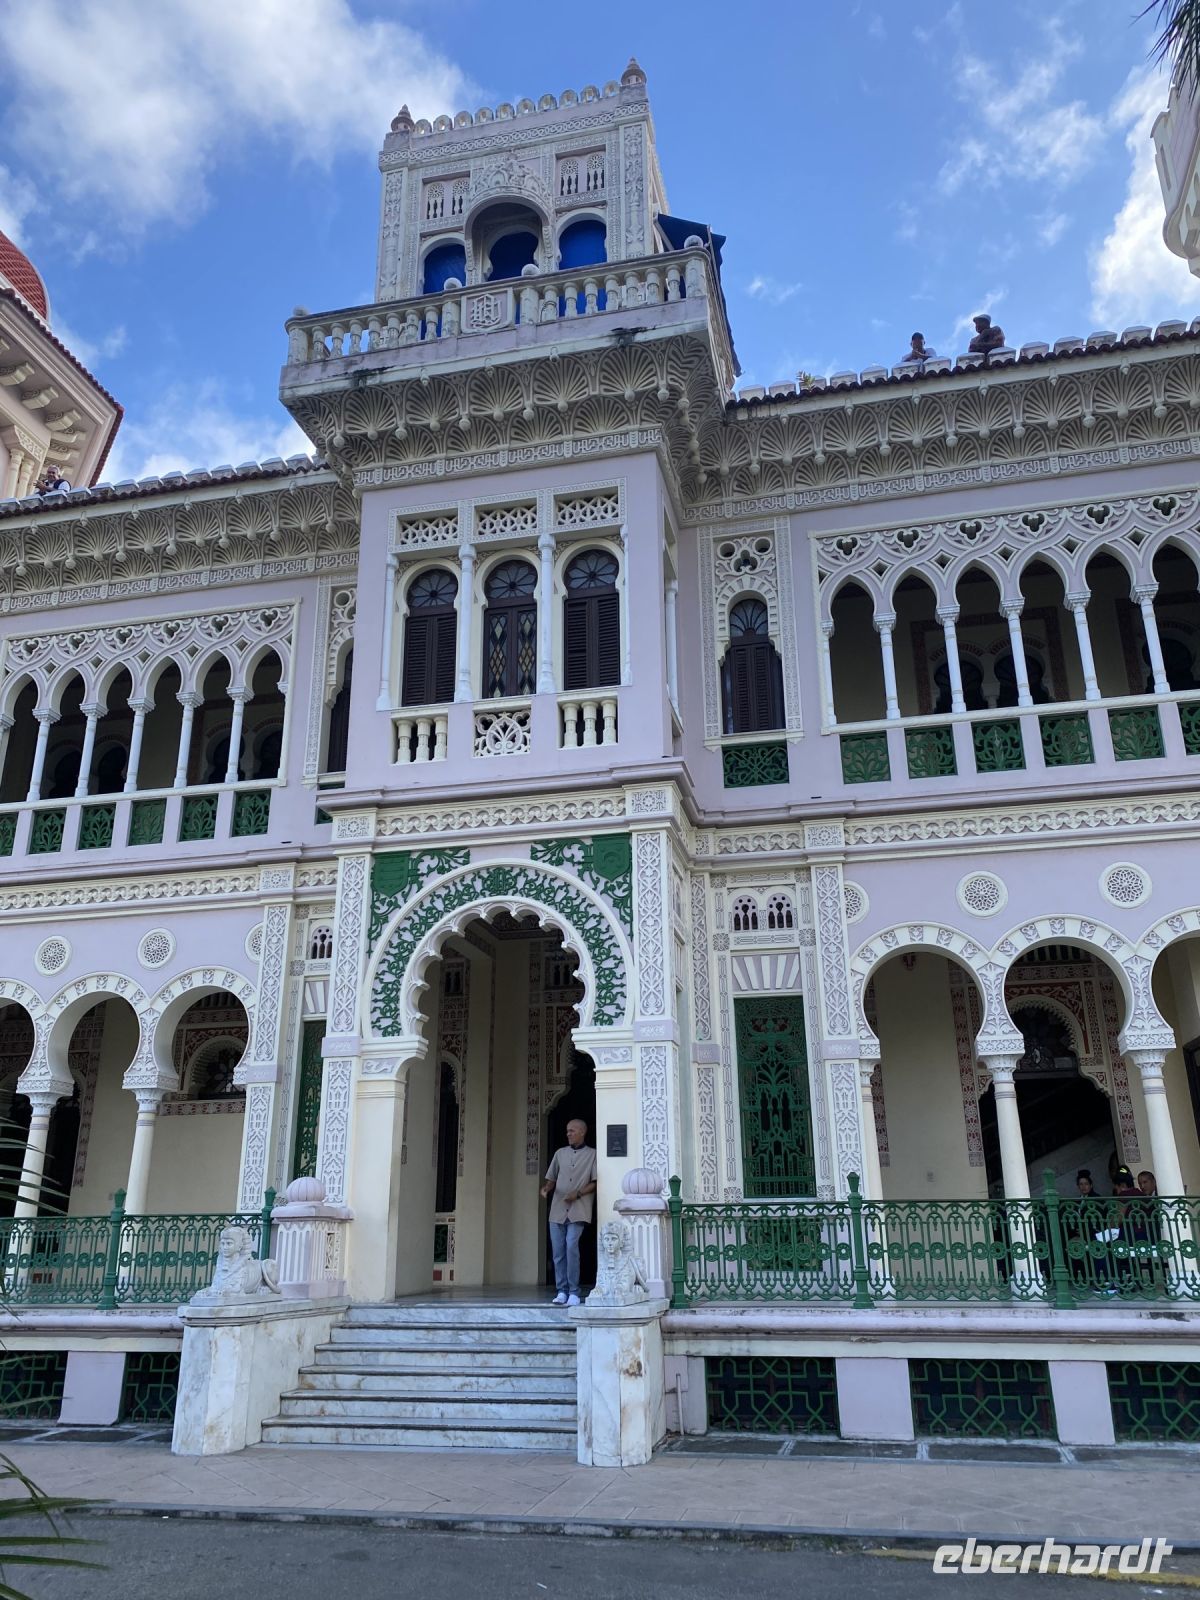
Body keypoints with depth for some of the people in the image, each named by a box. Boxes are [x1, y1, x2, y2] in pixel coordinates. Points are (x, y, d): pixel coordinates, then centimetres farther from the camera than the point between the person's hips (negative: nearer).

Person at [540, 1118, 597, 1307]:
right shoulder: (560, 1153, 15)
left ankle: (574, 1293, -11)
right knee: (558, 1252, 2)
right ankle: (562, 1291, 11)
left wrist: (578, 1194, -13)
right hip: (558, 1209, 4)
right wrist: (546, 1188, -4)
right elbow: (551, 1178, 18)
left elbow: (595, 1182, 0)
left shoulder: (592, 1154, 4)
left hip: (578, 1211, -4)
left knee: (571, 1246, -18)